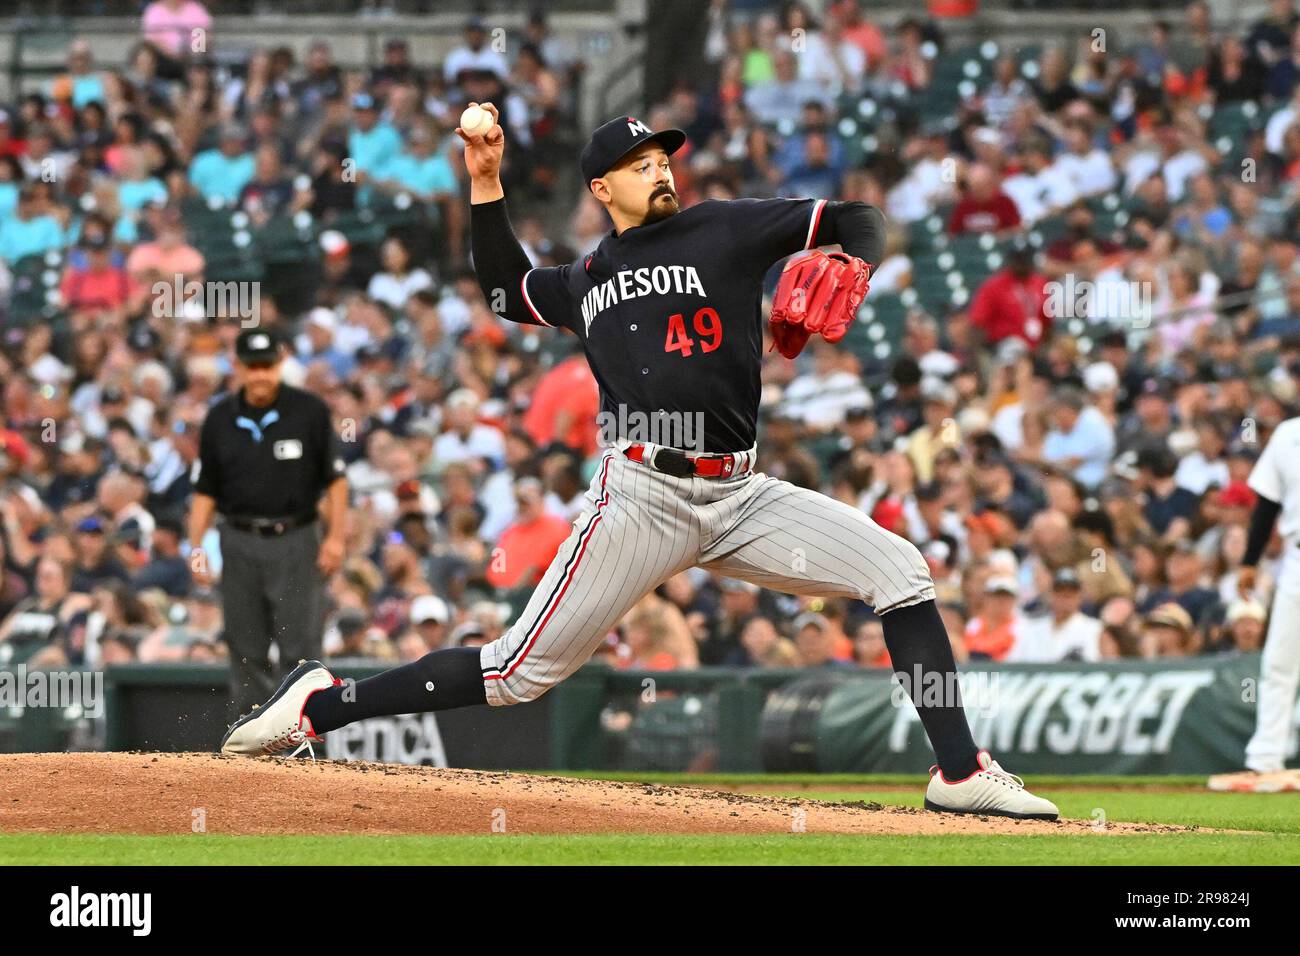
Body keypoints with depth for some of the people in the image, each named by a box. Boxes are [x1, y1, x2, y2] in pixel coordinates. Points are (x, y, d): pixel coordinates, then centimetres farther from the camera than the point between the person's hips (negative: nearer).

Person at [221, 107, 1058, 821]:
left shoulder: (724, 230, 9)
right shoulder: (586, 283, 17)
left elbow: (857, 220, 5)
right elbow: (509, 288, 37)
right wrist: (486, 186, 28)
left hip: (741, 497, 1)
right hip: (644, 496, -1)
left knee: (901, 571, -13)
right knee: (520, 673, -6)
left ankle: (960, 772, -9)